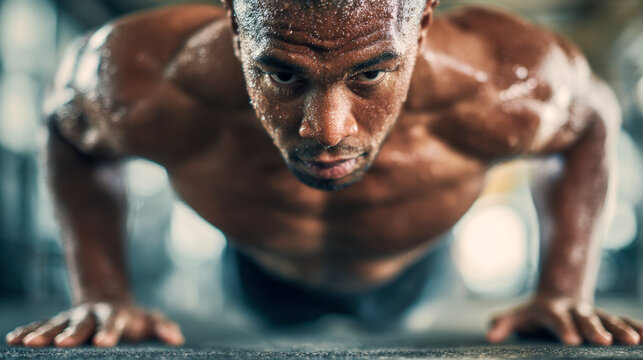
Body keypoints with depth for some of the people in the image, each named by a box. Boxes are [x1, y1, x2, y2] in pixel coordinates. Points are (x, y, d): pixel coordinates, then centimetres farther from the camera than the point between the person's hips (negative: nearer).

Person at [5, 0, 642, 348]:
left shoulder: (504, 90, -44)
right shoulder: (148, 89, -44)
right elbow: (70, 128, -18)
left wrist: (564, 291, -26)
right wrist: (101, 295, -27)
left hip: (417, 280, 1)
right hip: (259, 283, 0)